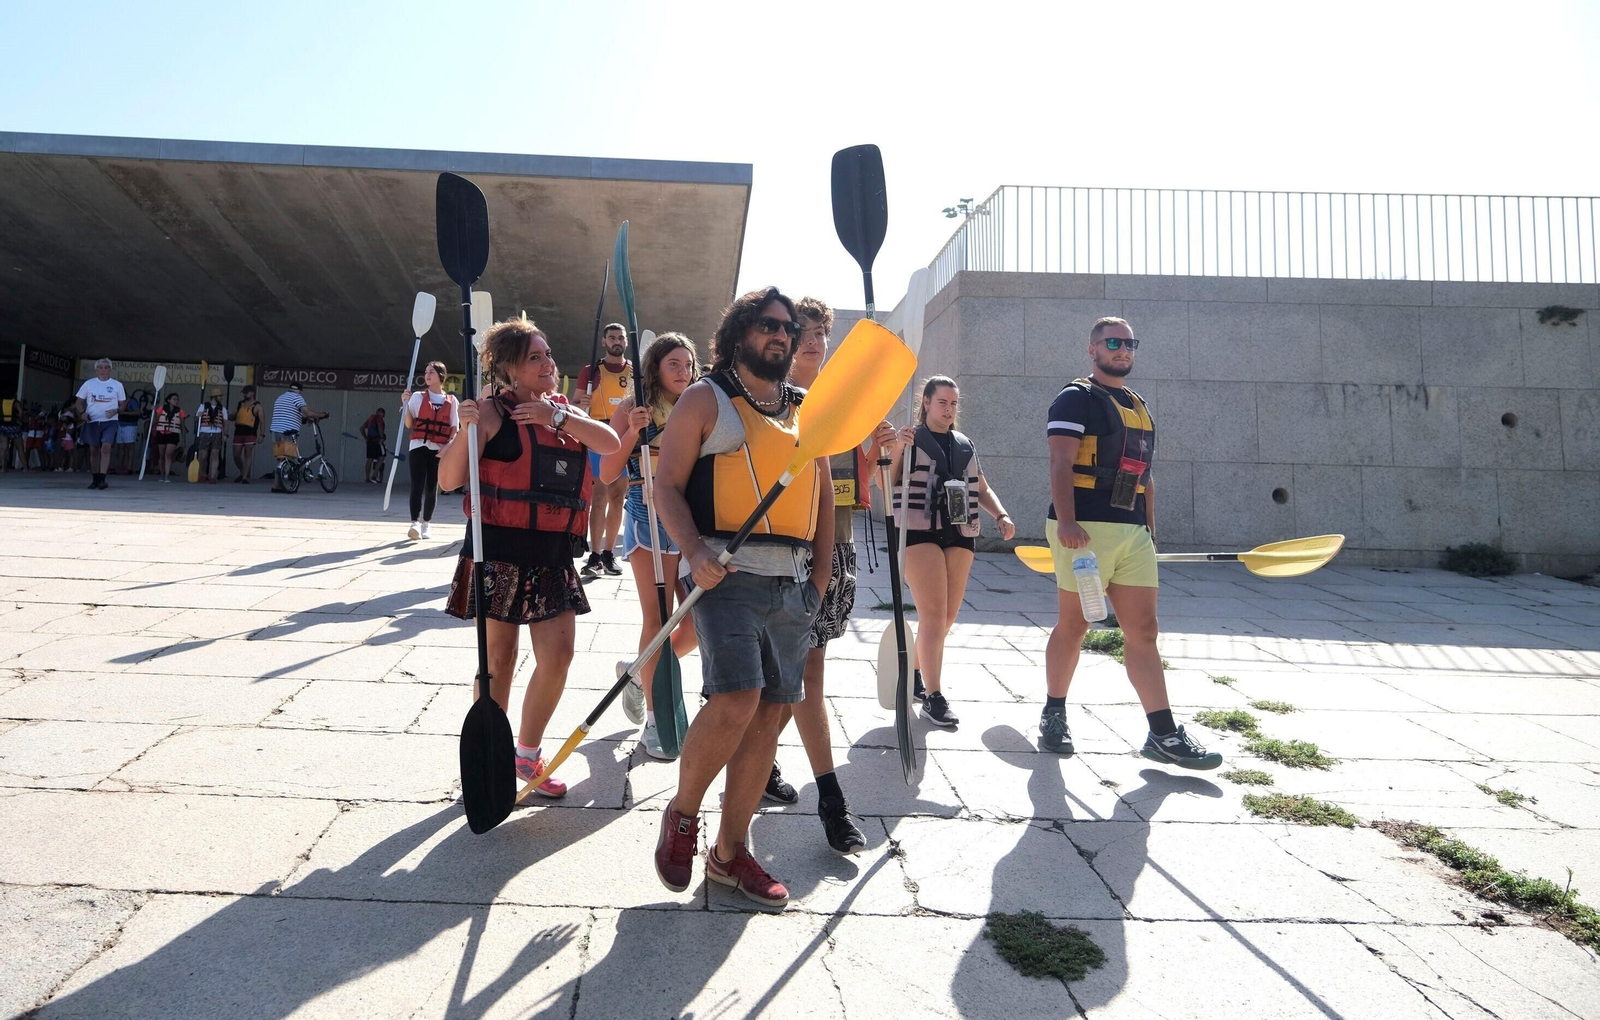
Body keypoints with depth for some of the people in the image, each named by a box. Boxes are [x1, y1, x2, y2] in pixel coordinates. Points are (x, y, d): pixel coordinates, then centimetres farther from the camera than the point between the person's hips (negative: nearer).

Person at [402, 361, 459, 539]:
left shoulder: (451, 401, 8)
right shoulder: (417, 397, 6)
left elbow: (455, 428, 6)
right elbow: (409, 424, 3)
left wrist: (449, 445, -11)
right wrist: (406, 404, -9)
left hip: (440, 450, 1)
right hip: (419, 447, -1)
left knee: (432, 487, 6)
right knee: (417, 485, -14)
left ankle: (425, 524, 18)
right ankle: (415, 523, -22)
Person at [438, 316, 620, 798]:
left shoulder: (563, 409, 13)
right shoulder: (493, 411, -6)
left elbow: (610, 442, -4)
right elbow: (449, 479, -12)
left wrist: (557, 416, -16)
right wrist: (466, 428, -26)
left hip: (552, 554, 5)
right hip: (500, 550, -5)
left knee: (558, 656, 3)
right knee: (499, 658, 4)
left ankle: (527, 754, 22)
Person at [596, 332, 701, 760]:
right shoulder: (631, 408, 2)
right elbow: (607, 474, -4)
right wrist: (632, 433, -16)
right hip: (648, 517, -5)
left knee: (698, 619, 1)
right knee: (658, 619, -7)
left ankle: (640, 672, 27)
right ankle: (654, 720, 4)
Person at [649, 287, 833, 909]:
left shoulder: (807, 410, 18)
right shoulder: (705, 399, 4)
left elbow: (823, 495, 20)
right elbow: (668, 485, -2)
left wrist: (820, 576, 10)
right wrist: (694, 551, -18)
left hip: (793, 582, 6)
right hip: (728, 573, -5)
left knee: (767, 715, 6)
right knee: (734, 701, -19)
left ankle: (729, 850, 20)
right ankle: (681, 812, 9)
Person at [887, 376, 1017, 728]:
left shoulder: (965, 445, 17)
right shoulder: (910, 438, 2)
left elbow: (982, 489, 23)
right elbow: (885, 483, -9)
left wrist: (1001, 516, 6)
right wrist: (896, 449, -25)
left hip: (960, 534, 6)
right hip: (919, 531, -6)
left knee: (948, 617, 7)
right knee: (933, 614, -13)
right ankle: (933, 698, -9)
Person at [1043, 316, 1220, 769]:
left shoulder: (1139, 407, 22)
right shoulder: (1076, 399, -2)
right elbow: (1061, 464, -13)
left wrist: (1151, 528, 18)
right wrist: (1066, 522, -23)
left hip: (1132, 532, 7)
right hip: (1085, 529, -7)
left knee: (1143, 630, 3)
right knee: (1073, 626, 1)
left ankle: (1163, 734, 4)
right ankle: (1054, 714, 17)